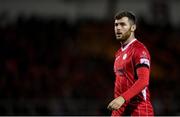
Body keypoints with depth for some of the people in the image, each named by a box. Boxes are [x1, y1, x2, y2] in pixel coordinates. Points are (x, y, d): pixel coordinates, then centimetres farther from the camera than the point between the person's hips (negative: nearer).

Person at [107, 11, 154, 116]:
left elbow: (143, 81, -21)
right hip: (120, 109, 8)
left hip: (139, 110, -8)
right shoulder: (119, 52, 19)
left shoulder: (139, 50, -10)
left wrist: (123, 98, -31)